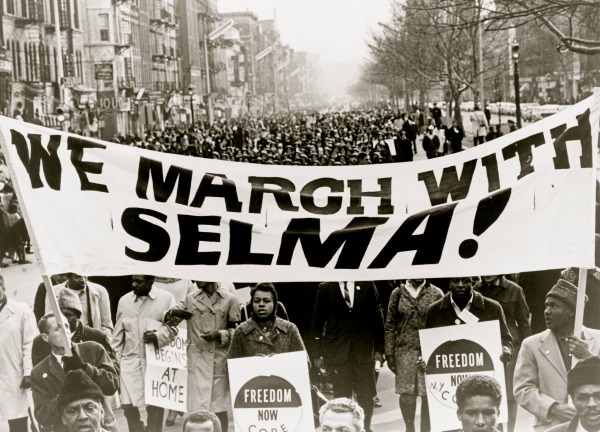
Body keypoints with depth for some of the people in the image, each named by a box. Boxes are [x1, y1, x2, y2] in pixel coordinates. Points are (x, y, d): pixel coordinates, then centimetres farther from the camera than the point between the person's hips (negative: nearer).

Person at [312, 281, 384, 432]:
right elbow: (317, 321, 5)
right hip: (336, 350, -1)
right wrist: (317, 353, 1)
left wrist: (379, 349, 1)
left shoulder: (366, 285, 5)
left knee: (366, 394, 3)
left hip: (363, 350, 1)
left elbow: (377, 317, 6)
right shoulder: (326, 288, 3)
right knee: (341, 395, 0)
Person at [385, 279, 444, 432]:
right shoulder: (398, 293, 5)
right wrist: (389, 353, 2)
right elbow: (390, 324, 7)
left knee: (428, 395, -1)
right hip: (405, 350, 0)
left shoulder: (436, 293, 4)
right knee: (407, 395, -1)